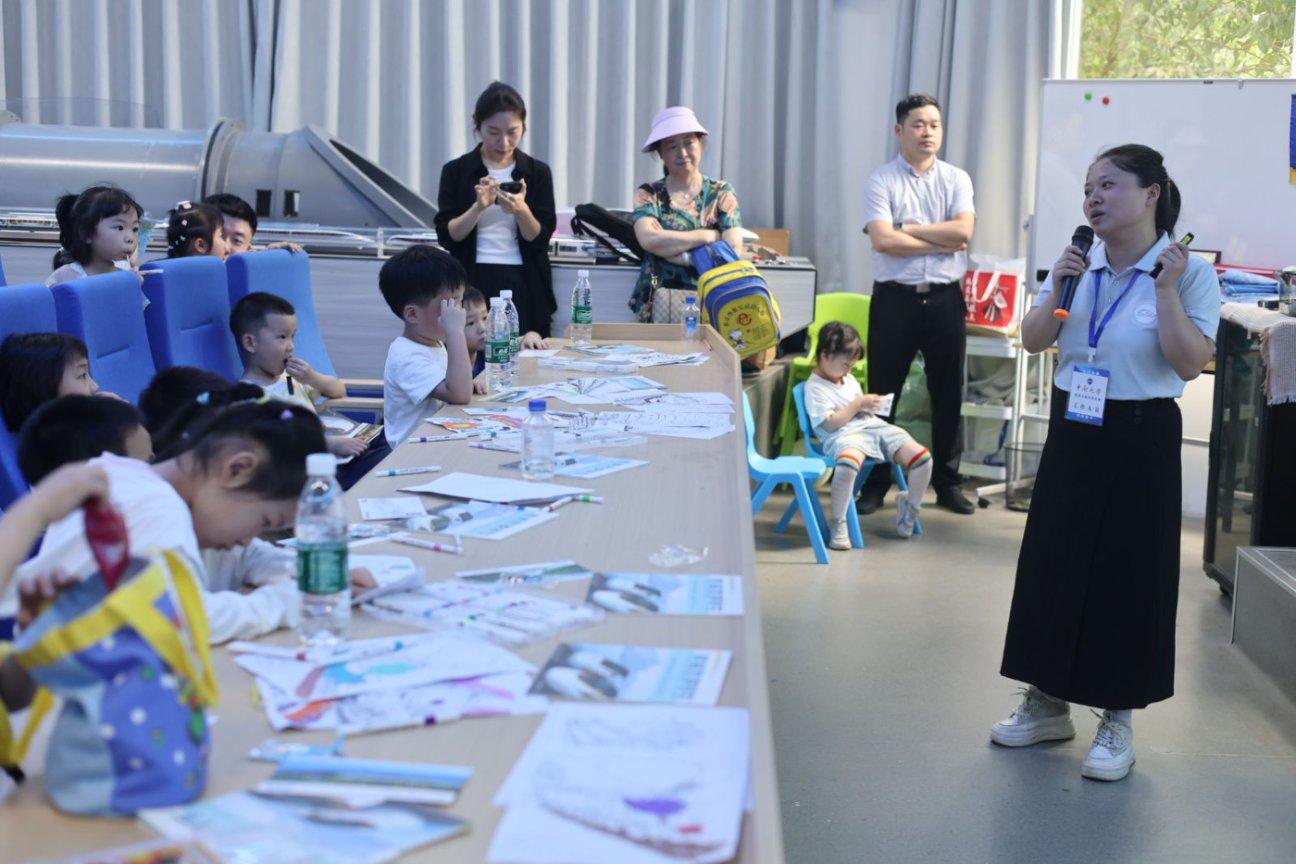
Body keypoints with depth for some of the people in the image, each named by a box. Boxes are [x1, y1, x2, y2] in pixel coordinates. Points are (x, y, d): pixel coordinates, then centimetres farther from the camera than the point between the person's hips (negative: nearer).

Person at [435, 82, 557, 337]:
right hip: (473, 285, -1)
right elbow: (446, 236, -3)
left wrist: (521, 210, -18)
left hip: (522, 287, 1)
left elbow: (541, 239, 0)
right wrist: (479, 207, -18)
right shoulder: (456, 171, 3)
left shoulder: (537, 172, 4)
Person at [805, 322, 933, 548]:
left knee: (923, 457, -11)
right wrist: (858, 404, -6)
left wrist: (870, 405, 14)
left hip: (874, 427, 8)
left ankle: (909, 512, 12)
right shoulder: (815, 387, 0)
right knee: (847, 464, -45)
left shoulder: (849, 379, 26)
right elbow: (830, 423, -10)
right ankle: (838, 525, -27)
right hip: (844, 435, -8)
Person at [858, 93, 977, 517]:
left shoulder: (956, 179, 7)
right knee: (882, 394, 3)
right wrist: (941, 243, -11)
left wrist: (908, 228, -10)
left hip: (945, 298, 2)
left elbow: (963, 231, -9)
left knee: (948, 394, 9)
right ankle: (874, 483, 12)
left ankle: (947, 483, 20)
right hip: (895, 298, -2)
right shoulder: (881, 181, -1)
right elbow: (883, 240, -15)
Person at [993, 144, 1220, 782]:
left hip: (1140, 437, -5)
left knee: (1128, 573, 1)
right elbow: (1033, 341, 3)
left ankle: (1117, 719, 15)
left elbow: (1190, 363, -17)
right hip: (1072, 430, 5)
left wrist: (1166, 290, -23)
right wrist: (1057, 288, -12)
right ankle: (1048, 701, 25)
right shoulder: (1080, 265, 4)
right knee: (1051, 560, 10)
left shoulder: (1189, 273, -10)